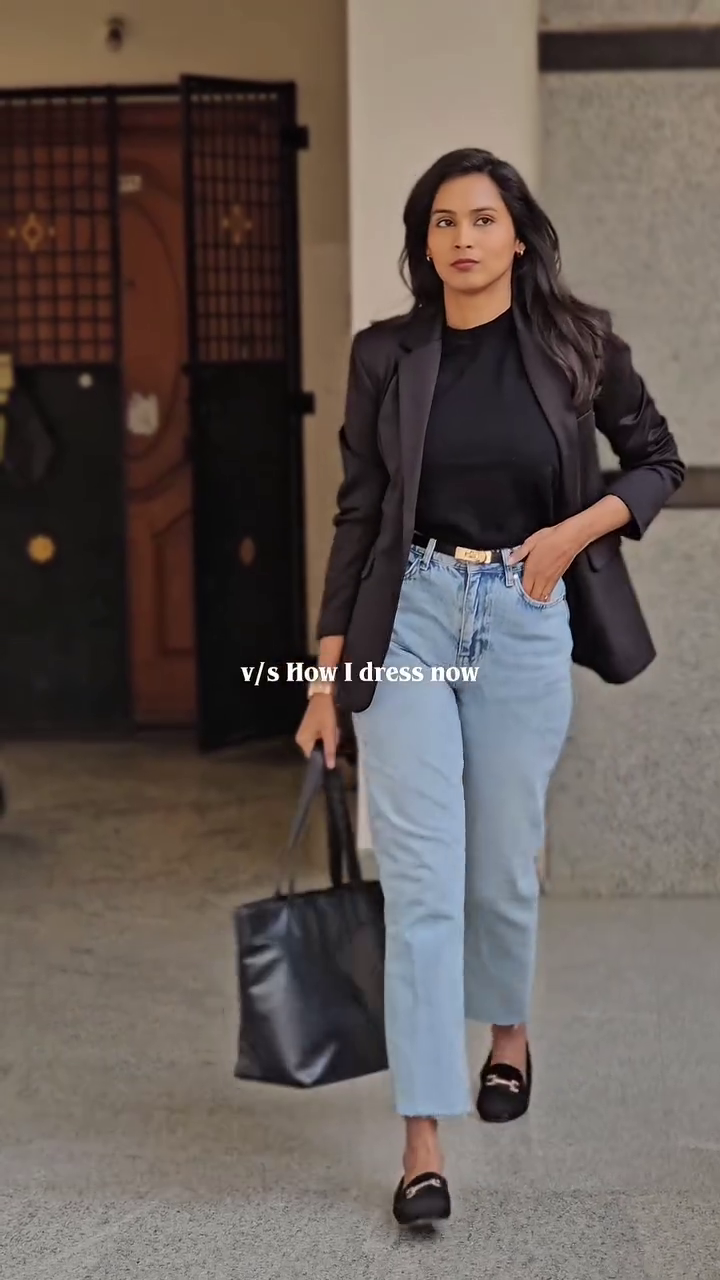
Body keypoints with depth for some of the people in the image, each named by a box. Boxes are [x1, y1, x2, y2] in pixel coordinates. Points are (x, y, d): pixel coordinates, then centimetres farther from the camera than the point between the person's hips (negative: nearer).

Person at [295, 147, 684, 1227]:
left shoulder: (578, 344, -1)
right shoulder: (386, 356, 1)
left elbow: (659, 461, 10)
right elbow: (358, 511, 4)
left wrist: (576, 530, -9)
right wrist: (328, 672, 2)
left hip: (526, 620, 0)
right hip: (408, 618, 0)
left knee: (504, 864, 12)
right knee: (421, 877, -5)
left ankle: (509, 1030, 43)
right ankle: (424, 1138, -3)